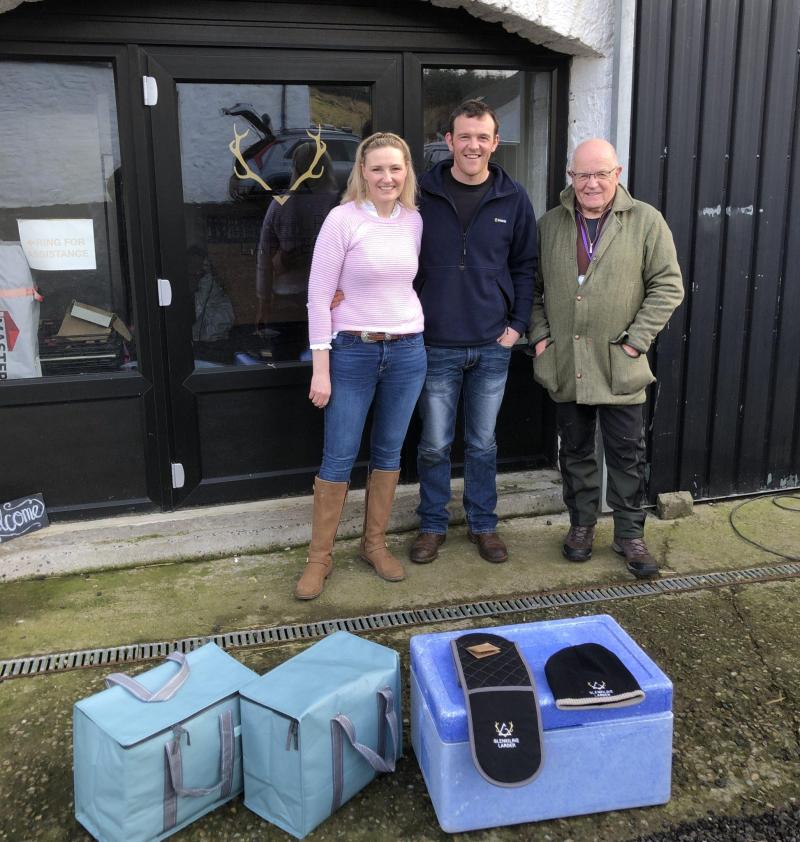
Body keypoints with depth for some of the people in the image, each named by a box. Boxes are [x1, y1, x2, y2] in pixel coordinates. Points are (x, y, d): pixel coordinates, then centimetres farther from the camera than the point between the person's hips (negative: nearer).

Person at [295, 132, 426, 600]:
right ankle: (320, 557, 17)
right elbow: (319, 295, -10)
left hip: (407, 351, 4)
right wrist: (321, 368, -12)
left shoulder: (415, 221, 4)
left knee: (389, 452, 12)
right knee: (339, 458, 1)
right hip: (353, 352, -4)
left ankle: (375, 544, 28)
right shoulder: (343, 219, -9)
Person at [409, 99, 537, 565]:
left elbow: (525, 266, 6)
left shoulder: (513, 198, 1)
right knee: (435, 445, 8)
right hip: (437, 346, -1)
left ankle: (483, 523, 29)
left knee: (483, 444, 13)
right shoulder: (423, 194, -3)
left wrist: (518, 324, -2)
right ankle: (433, 524, 25)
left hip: (493, 346, 1)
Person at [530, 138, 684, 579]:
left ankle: (630, 533, 20)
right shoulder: (549, 224, 7)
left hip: (620, 365, -2)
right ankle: (582, 523, 28)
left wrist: (638, 339, -10)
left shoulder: (646, 221, -2)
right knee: (575, 450, 13)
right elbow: (531, 287, 13)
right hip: (565, 364, 3)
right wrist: (539, 335, 2)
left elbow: (667, 285, -3)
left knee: (627, 452, 5)